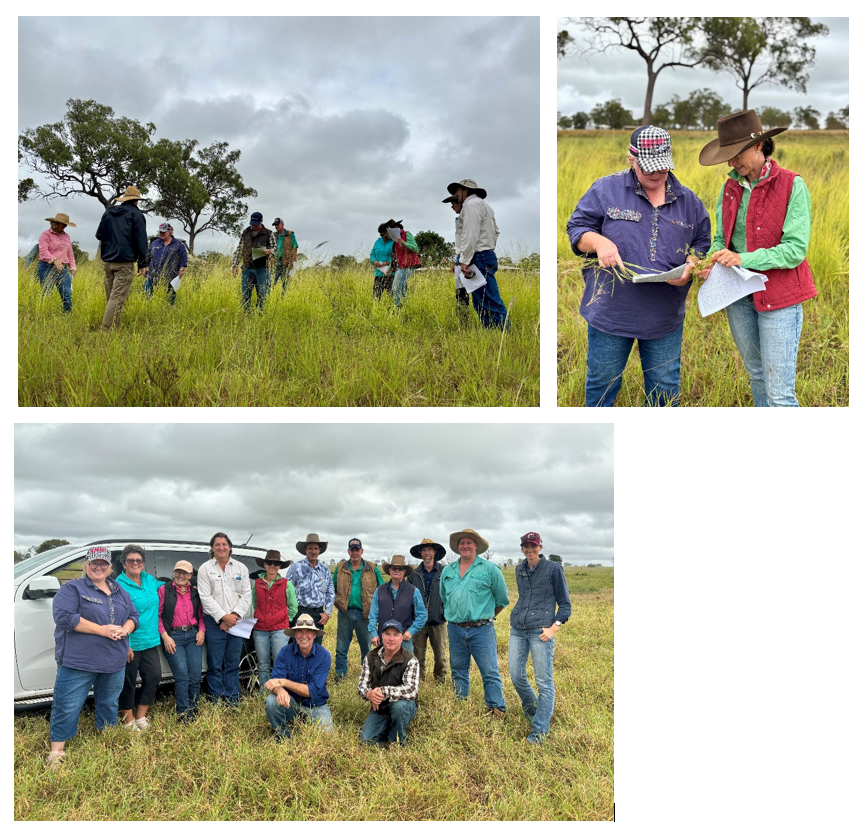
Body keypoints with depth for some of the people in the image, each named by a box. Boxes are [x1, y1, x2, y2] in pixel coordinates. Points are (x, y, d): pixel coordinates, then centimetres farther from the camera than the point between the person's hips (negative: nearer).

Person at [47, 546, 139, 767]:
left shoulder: (119, 591, 15)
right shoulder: (72, 589, -4)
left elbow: (134, 616, 17)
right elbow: (63, 616, -17)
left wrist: (124, 630, -8)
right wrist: (101, 630, -19)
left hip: (114, 663, 6)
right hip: (78, 661, -6)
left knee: (109, 705, 16)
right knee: (67, 707, -3)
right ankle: (56, 752, 7)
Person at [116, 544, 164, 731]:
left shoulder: (150, 580, 8)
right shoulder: (119, 586, -12)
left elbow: (162, 586, 32)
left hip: (151, 642, 7)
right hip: (130, 644, -6)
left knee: (154, 677, 6)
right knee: (128, 682, 4)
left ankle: (140, 717, 21)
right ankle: (129, 720, 19)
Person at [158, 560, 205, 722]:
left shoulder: (195, 592, 12)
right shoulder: (164, 590, 0)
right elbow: (157, 615, -2)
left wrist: (201, 631, 2)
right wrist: (165, 636, -9)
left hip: (194, 636, 4)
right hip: (173, 637, -4)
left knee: (196, 676, -1)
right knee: (182, 676, -11)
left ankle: (194, 712, 15)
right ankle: (183, 714, 0)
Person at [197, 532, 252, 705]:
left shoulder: (241, 568, 10)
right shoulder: (205, 569, 2)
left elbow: (246, 594, 5)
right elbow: (205, 597, -4)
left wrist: (235, 615, -9)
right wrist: (223, 617, -11)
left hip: (236, 622, 2)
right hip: (214, 623, -2)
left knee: (233, 665, 7)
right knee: (215, 665, -1)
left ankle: (232, 701, 13)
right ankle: (216, 702, 6)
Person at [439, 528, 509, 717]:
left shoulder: (489, 569, -1)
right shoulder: (447, 571, 11)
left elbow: (503, 599, 5)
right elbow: (443, 598, 25)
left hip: (481, 629, -4)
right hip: (455, 629, 4)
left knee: (490, 672, -5)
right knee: (458, 671, 13)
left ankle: (497, 709, 2)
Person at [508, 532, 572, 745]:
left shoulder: (553, 569, -2)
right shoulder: (520, 570, 13)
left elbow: (565, 605, 0)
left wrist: (554, 627, -12)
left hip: (541, 631, -5)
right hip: (518, 631, 5)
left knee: (544, 682, -5)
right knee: (516, 676, 6)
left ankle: (539, 731, 0)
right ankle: (532, 709, 34)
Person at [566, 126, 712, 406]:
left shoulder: (688, 200, 9)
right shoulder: (606, 189, -1)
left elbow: (702, 243, 14)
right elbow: (576, 227, 1)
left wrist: (689, 267, -9)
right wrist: (598, 242, -22)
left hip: (665, 318, 3)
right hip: (611, 311, -2)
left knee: (665, 387, 12)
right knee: (602, 382, 9)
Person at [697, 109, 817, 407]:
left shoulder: (792, 186, -11)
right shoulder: (730, 187, 6)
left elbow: (795, 249, -16)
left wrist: (745, 259, -26)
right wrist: (712, 262, -11)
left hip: (778, 298, -6)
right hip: (738, 296, 6)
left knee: (780, 393, -7)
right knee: (757, 377, 19)